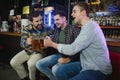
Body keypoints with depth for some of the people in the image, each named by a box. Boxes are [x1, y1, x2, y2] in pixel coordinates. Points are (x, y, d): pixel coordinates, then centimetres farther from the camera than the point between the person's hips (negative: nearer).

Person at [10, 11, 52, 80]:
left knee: (31, 64, -29)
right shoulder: (26, 29, -9)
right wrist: (26, 42, -41)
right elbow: (22, 43, -15)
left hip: (40, 52, -3)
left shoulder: (47, 29, -11)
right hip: (28, 51, 3)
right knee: (13, 62, -6)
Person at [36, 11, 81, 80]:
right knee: (39, 64, -1)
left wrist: (68, 59, -27)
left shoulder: (74, 30, -13)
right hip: (58, 55, 8)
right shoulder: (57, 30, 11)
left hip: (70, 57, -8)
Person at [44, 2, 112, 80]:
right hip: (86, 64, 9)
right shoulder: (87, 26, 10)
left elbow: (72, 49, -23)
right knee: (59, 71, 1)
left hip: (98, 70, -9)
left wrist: (52, 44, -12)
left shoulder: (90, 26, -22)